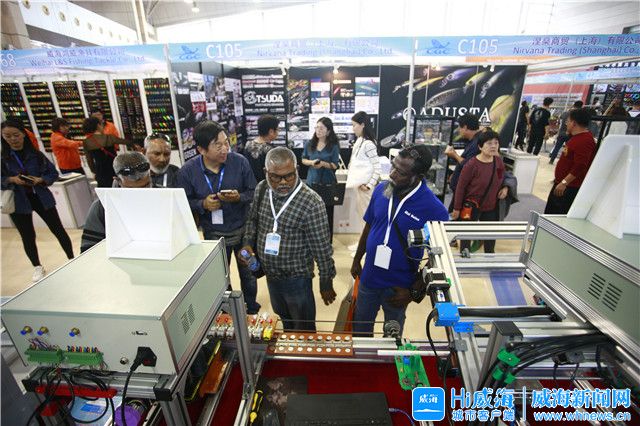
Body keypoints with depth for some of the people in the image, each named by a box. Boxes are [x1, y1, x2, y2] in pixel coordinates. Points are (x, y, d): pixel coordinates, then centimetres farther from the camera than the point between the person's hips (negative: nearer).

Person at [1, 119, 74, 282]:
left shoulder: (36, 154, -2)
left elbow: (54, 173, 1)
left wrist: (40, 180, -16)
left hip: (41, 198, 0)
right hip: (18, 202, 1)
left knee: (58, 229, 5)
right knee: (28, 236, 10)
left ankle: (72, 260, 19)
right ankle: (38, 268, 25)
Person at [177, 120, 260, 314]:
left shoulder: (240, 162, -15)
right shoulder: (187, 171, -12)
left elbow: (254, 192, -7)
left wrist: (239, 197, -26)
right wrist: (203, 204, -22)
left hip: (242, 229, 0)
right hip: (213, 233, 1)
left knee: (247, 272, 19)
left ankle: (251, 307, 46)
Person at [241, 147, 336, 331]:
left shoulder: (311, 202, -26)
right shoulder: (261, 189, -7)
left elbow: (322, 248, -19)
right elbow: (253, 219, 11)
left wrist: (326, 283, -11)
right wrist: (248, 243, -4)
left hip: (297, 279, -6)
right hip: (270, 274, 6)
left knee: (304, 329, 16)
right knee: (284, 320, 31)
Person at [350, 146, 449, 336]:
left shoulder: (435, 210, -23)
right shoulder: (381, 189, -10)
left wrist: (415, 291, -13)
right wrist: (357, 260, 9)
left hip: (399, 287, -3)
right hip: (368, 277, 4)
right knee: (360, 327, 25)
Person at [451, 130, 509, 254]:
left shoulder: (498, 161, -3)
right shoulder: (472, 164, -21)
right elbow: (461, 187, -16)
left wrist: (505, 188, -5)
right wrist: (457, 208, -12)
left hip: (491, 208, 6)